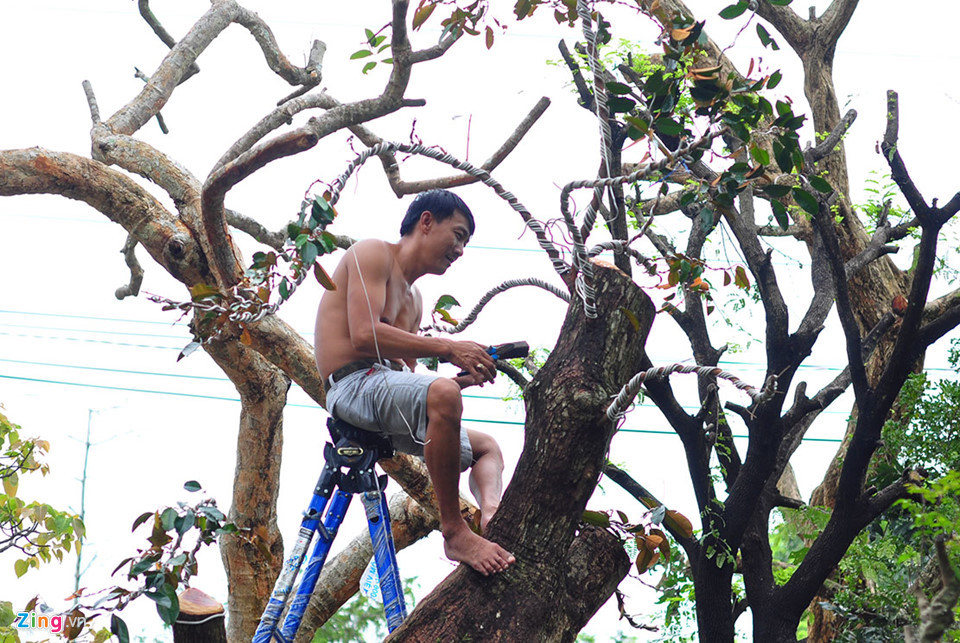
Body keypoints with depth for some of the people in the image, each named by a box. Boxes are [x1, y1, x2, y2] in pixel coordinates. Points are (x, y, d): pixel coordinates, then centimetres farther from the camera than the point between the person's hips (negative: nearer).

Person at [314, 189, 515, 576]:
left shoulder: (412, 299, 28)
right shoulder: (373, 253, 0)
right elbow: (365, 335, -16)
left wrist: (461, 379, 1)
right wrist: (447, 349, -17)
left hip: (385, 394, 10)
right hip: (352, 385, -10)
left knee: (486, 447, 15)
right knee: (441, 395, -37)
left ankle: (491, 511, -18)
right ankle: (455, 533, -32)